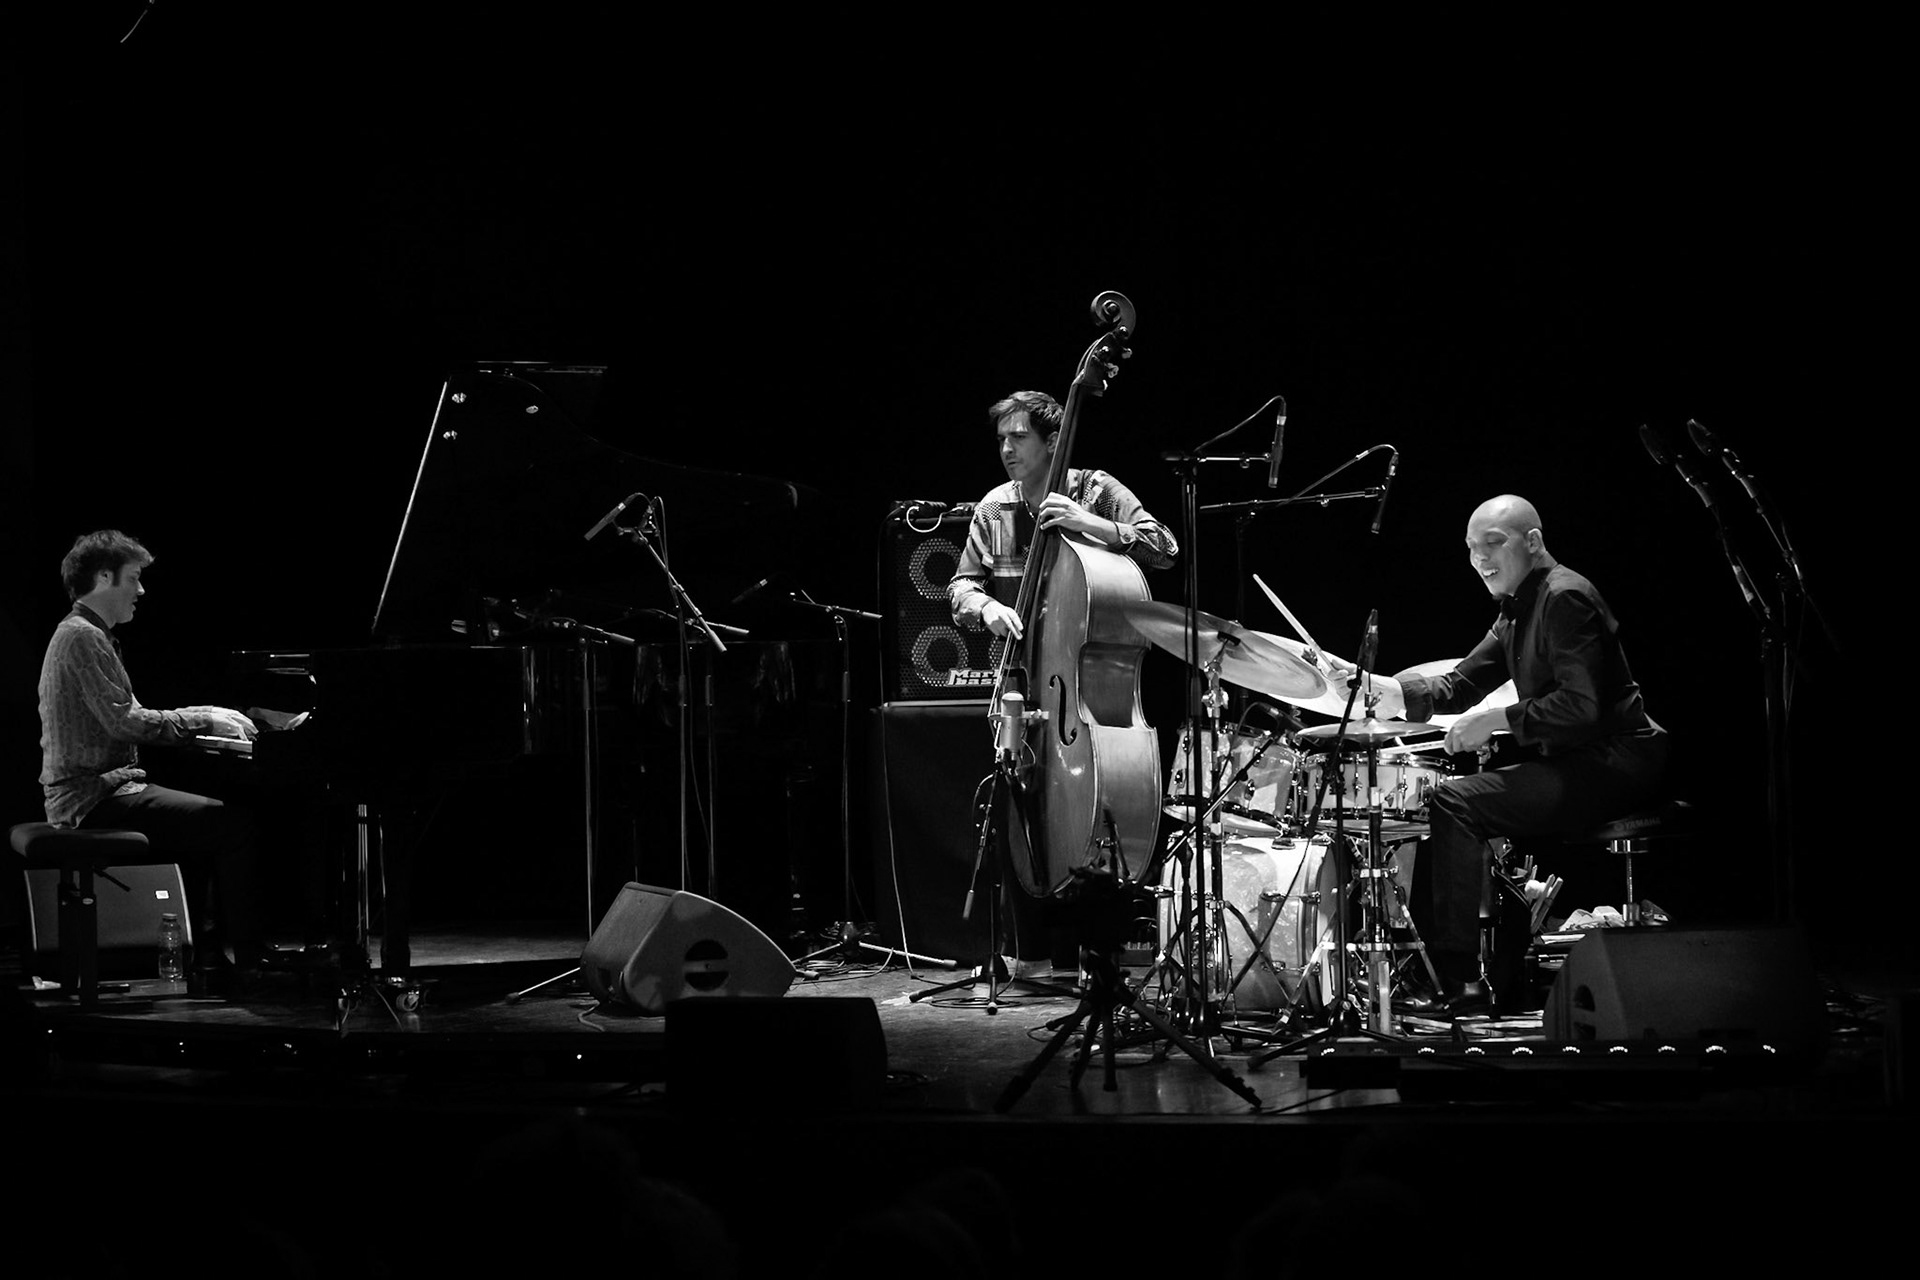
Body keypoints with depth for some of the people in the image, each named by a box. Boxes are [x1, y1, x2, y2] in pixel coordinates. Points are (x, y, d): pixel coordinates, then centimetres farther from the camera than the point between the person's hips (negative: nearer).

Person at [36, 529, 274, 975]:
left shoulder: (86, 634, 19)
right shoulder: (82, 638, -14)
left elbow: (123, 718, 20)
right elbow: (124, 723, -22)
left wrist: (207, 718, 11)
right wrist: (204, 720, -14)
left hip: (90, 787, 11)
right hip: (94, 796, -11)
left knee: (209, 818, 22)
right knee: (232, 823, -16)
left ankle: (205, 951, 16)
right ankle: (250, 958, -15)